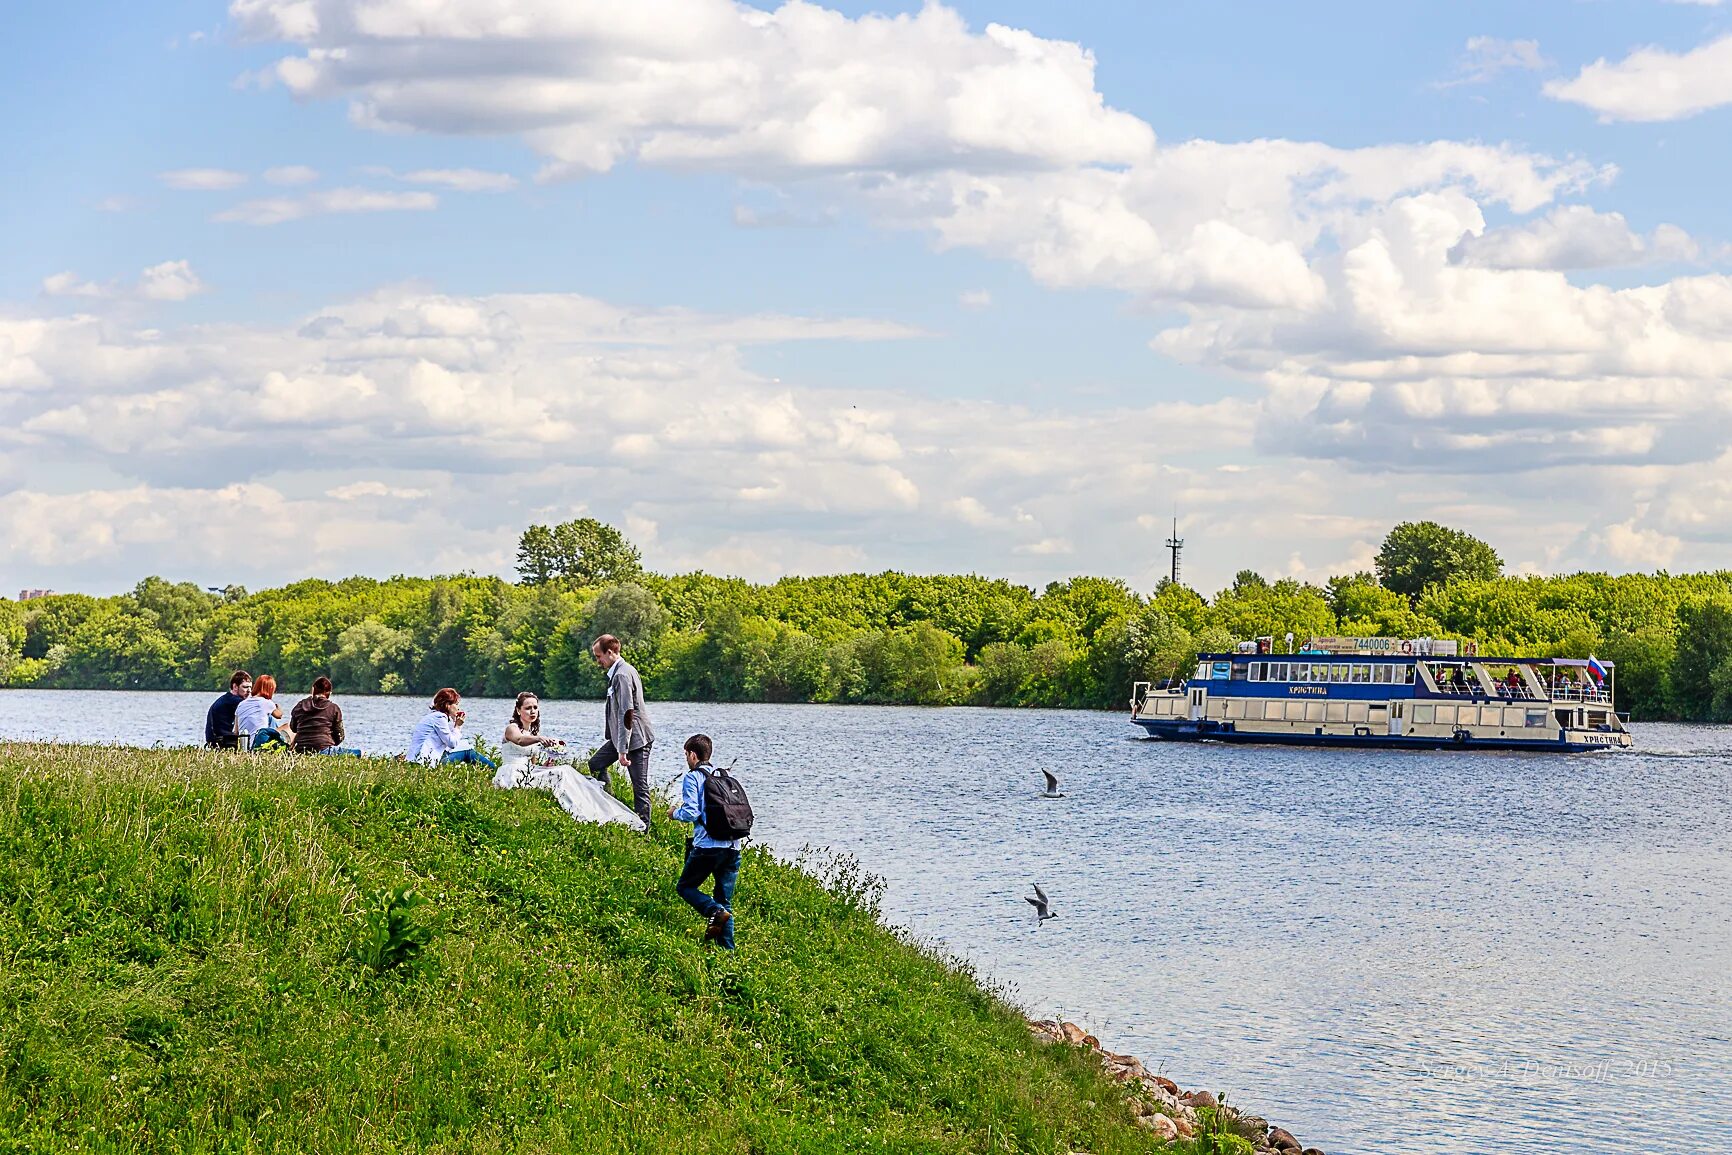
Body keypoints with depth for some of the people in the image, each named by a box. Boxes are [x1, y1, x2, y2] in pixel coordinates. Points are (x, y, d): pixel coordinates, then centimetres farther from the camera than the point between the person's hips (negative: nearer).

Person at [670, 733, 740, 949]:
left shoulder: (692, 778, -1)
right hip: (733, 847, 6)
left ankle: (715, 911, -13)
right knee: (725, 900, 11)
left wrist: (675, 813, 10)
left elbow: (691, 813, -10)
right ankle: (727, 949, 0)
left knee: (685, 886, 13)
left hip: (707, 846, -6)